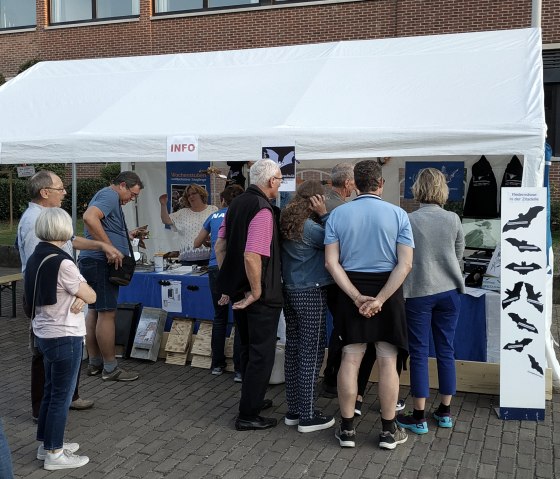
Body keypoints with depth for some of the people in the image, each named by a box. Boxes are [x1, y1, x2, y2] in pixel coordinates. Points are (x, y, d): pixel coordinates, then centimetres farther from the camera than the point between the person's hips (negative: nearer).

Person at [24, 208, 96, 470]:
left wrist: (77, 298, -5)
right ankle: (54, 454, 14)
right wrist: (81, 293, 5)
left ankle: (46, 444, 31)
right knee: (61, 396, 3)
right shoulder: (62, 263, -22)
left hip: (44, 334, 9)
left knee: (51, 391, 20)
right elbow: (91, 296, -14)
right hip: (64, 337, -9)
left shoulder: (35, 258, 4)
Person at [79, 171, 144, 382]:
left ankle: (94, 363, 23)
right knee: (107, 313, -6)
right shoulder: (110, 195, -11)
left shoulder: (107, 196, 22)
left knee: (94, 311, 14)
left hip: (92, 262, 11)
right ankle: (110, 368, 0)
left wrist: (127, 235, 19)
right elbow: (89, 218, -28)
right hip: (101, 262, -11)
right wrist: (110, 247, -25)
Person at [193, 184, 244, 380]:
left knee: (219, 317, 15)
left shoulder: (214, 216, 17)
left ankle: (217, 364, 23)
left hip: (215, 268, 3)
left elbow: (196, 243, 28)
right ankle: (239, 369, 1)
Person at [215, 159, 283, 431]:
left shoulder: (237, 203, 7)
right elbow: (252, 257, -29)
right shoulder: (262, 210, -21)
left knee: (248, 349, 22)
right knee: (262, 354, 3)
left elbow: (220, 246, 12)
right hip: (260, 296, -9)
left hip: (238, 292, 9)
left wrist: (227, 284, 15)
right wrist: (257, 292, -18)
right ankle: (248, 416, 10)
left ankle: (252, 400, 36)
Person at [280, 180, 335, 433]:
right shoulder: (309, 227, -18)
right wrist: (324, 215, -13)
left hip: (290, 292, 8)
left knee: (293, 350, 12)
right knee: (311, 354, -1)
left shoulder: (286, 223, 6)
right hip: (311, 294, -8)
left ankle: (294, 410, 21)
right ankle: (307, 416, 6)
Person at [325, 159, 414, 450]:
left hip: (350, 290, 2)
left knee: (350, 359, 7)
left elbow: (332, 262, -8)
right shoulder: (398, 214, -5)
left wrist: (357, 297, -11)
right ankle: (388, 431, 16)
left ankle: (347, 428, 16)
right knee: (387, 362, 6)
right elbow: (405, 264, -13)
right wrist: (380, 299, -17)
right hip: (387, 289, -1)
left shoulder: (338, 214, -1)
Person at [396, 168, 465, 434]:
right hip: (449, 290, 3)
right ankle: (445, 412, 22)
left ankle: (419, 417, 8)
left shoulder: (408, 220, -11)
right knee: (446, 351, 12)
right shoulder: (453, 219, -2)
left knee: (419, 353, 3)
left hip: (418, 292, -3)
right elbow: (459, 254, 11)